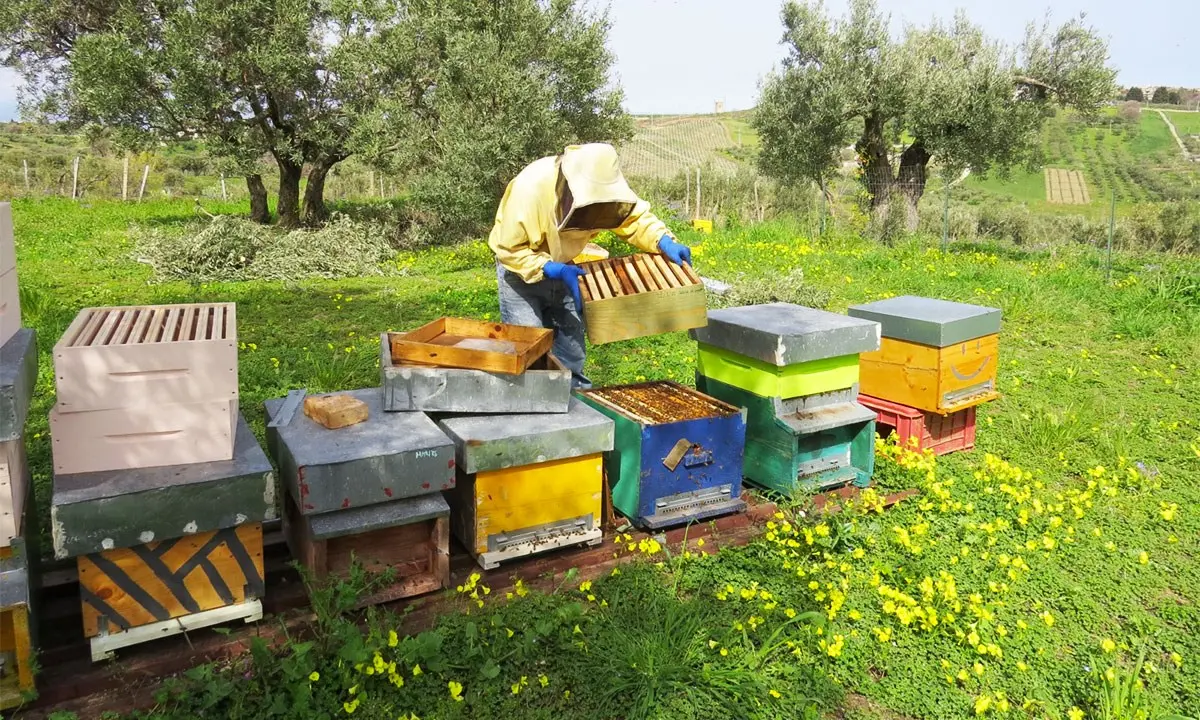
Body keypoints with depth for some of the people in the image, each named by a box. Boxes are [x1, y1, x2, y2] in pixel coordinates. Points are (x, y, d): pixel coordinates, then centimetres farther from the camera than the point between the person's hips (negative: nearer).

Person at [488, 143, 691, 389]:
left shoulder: (603, 184, -19)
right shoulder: (530, 188, -33)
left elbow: (635, 217, -8)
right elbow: (510, 249, -27)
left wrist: (665, 242, -27)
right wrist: (555, 271, -36)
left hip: (562, 267, 5)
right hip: (520, 268, -5)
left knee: (571, 349, 10)